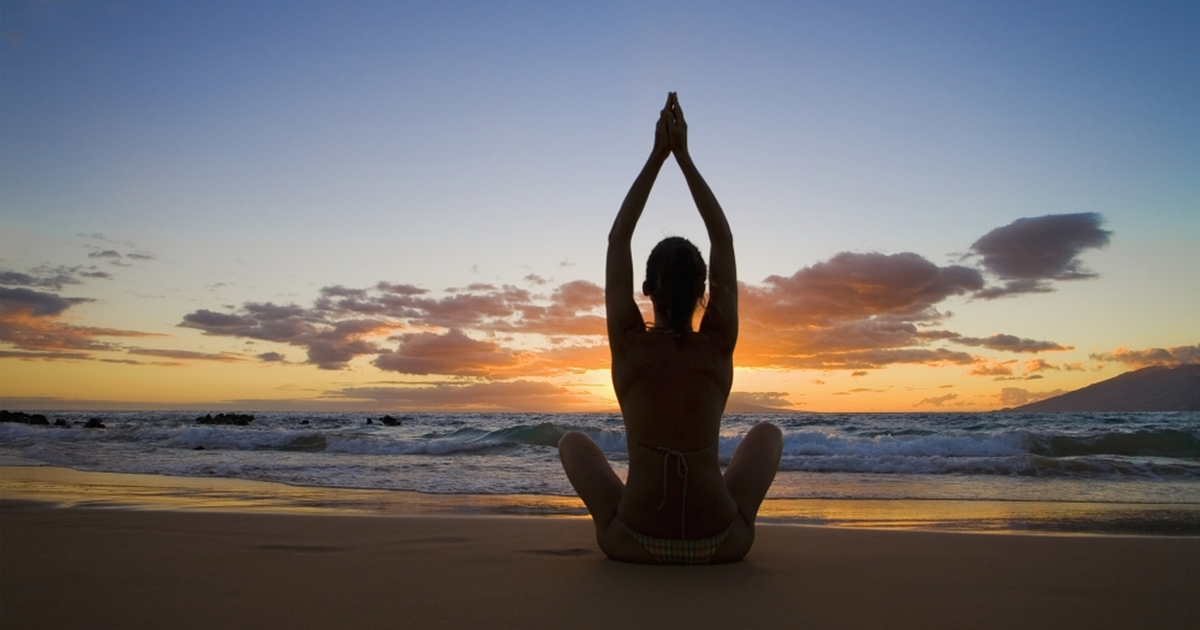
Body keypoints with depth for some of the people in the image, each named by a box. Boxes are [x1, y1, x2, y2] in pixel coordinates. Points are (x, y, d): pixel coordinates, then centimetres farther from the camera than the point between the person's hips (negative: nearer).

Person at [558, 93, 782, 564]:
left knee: (573, 442, 27)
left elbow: (617, 241, 1)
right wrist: (683, 157, 4)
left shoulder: (629, 345, -8)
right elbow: (724, 241, 3)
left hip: (633, 543, 0)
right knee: (767, 432, 28)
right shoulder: (718, 345, -6)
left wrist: (658, 155, 2)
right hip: (721, 544, 1)